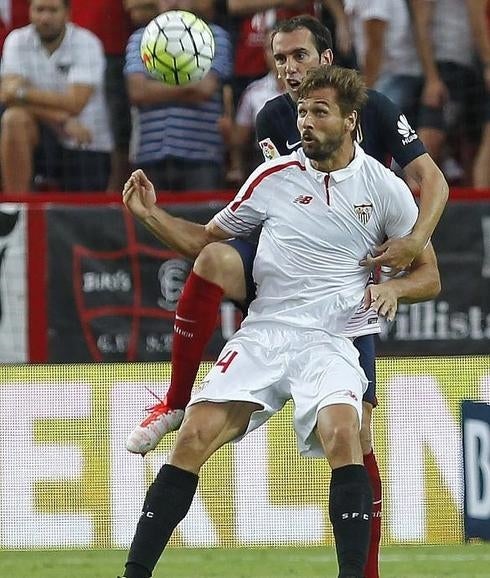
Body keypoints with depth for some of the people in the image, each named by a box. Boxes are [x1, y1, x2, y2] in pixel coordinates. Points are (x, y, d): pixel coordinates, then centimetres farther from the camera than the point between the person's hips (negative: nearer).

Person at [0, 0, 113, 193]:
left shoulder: (87, 44, -11)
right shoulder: (17, 41, -2)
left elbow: (74, 103, -21)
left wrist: (22, 93, -21)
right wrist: (62, 121, -24)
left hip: (86, 147, -1)